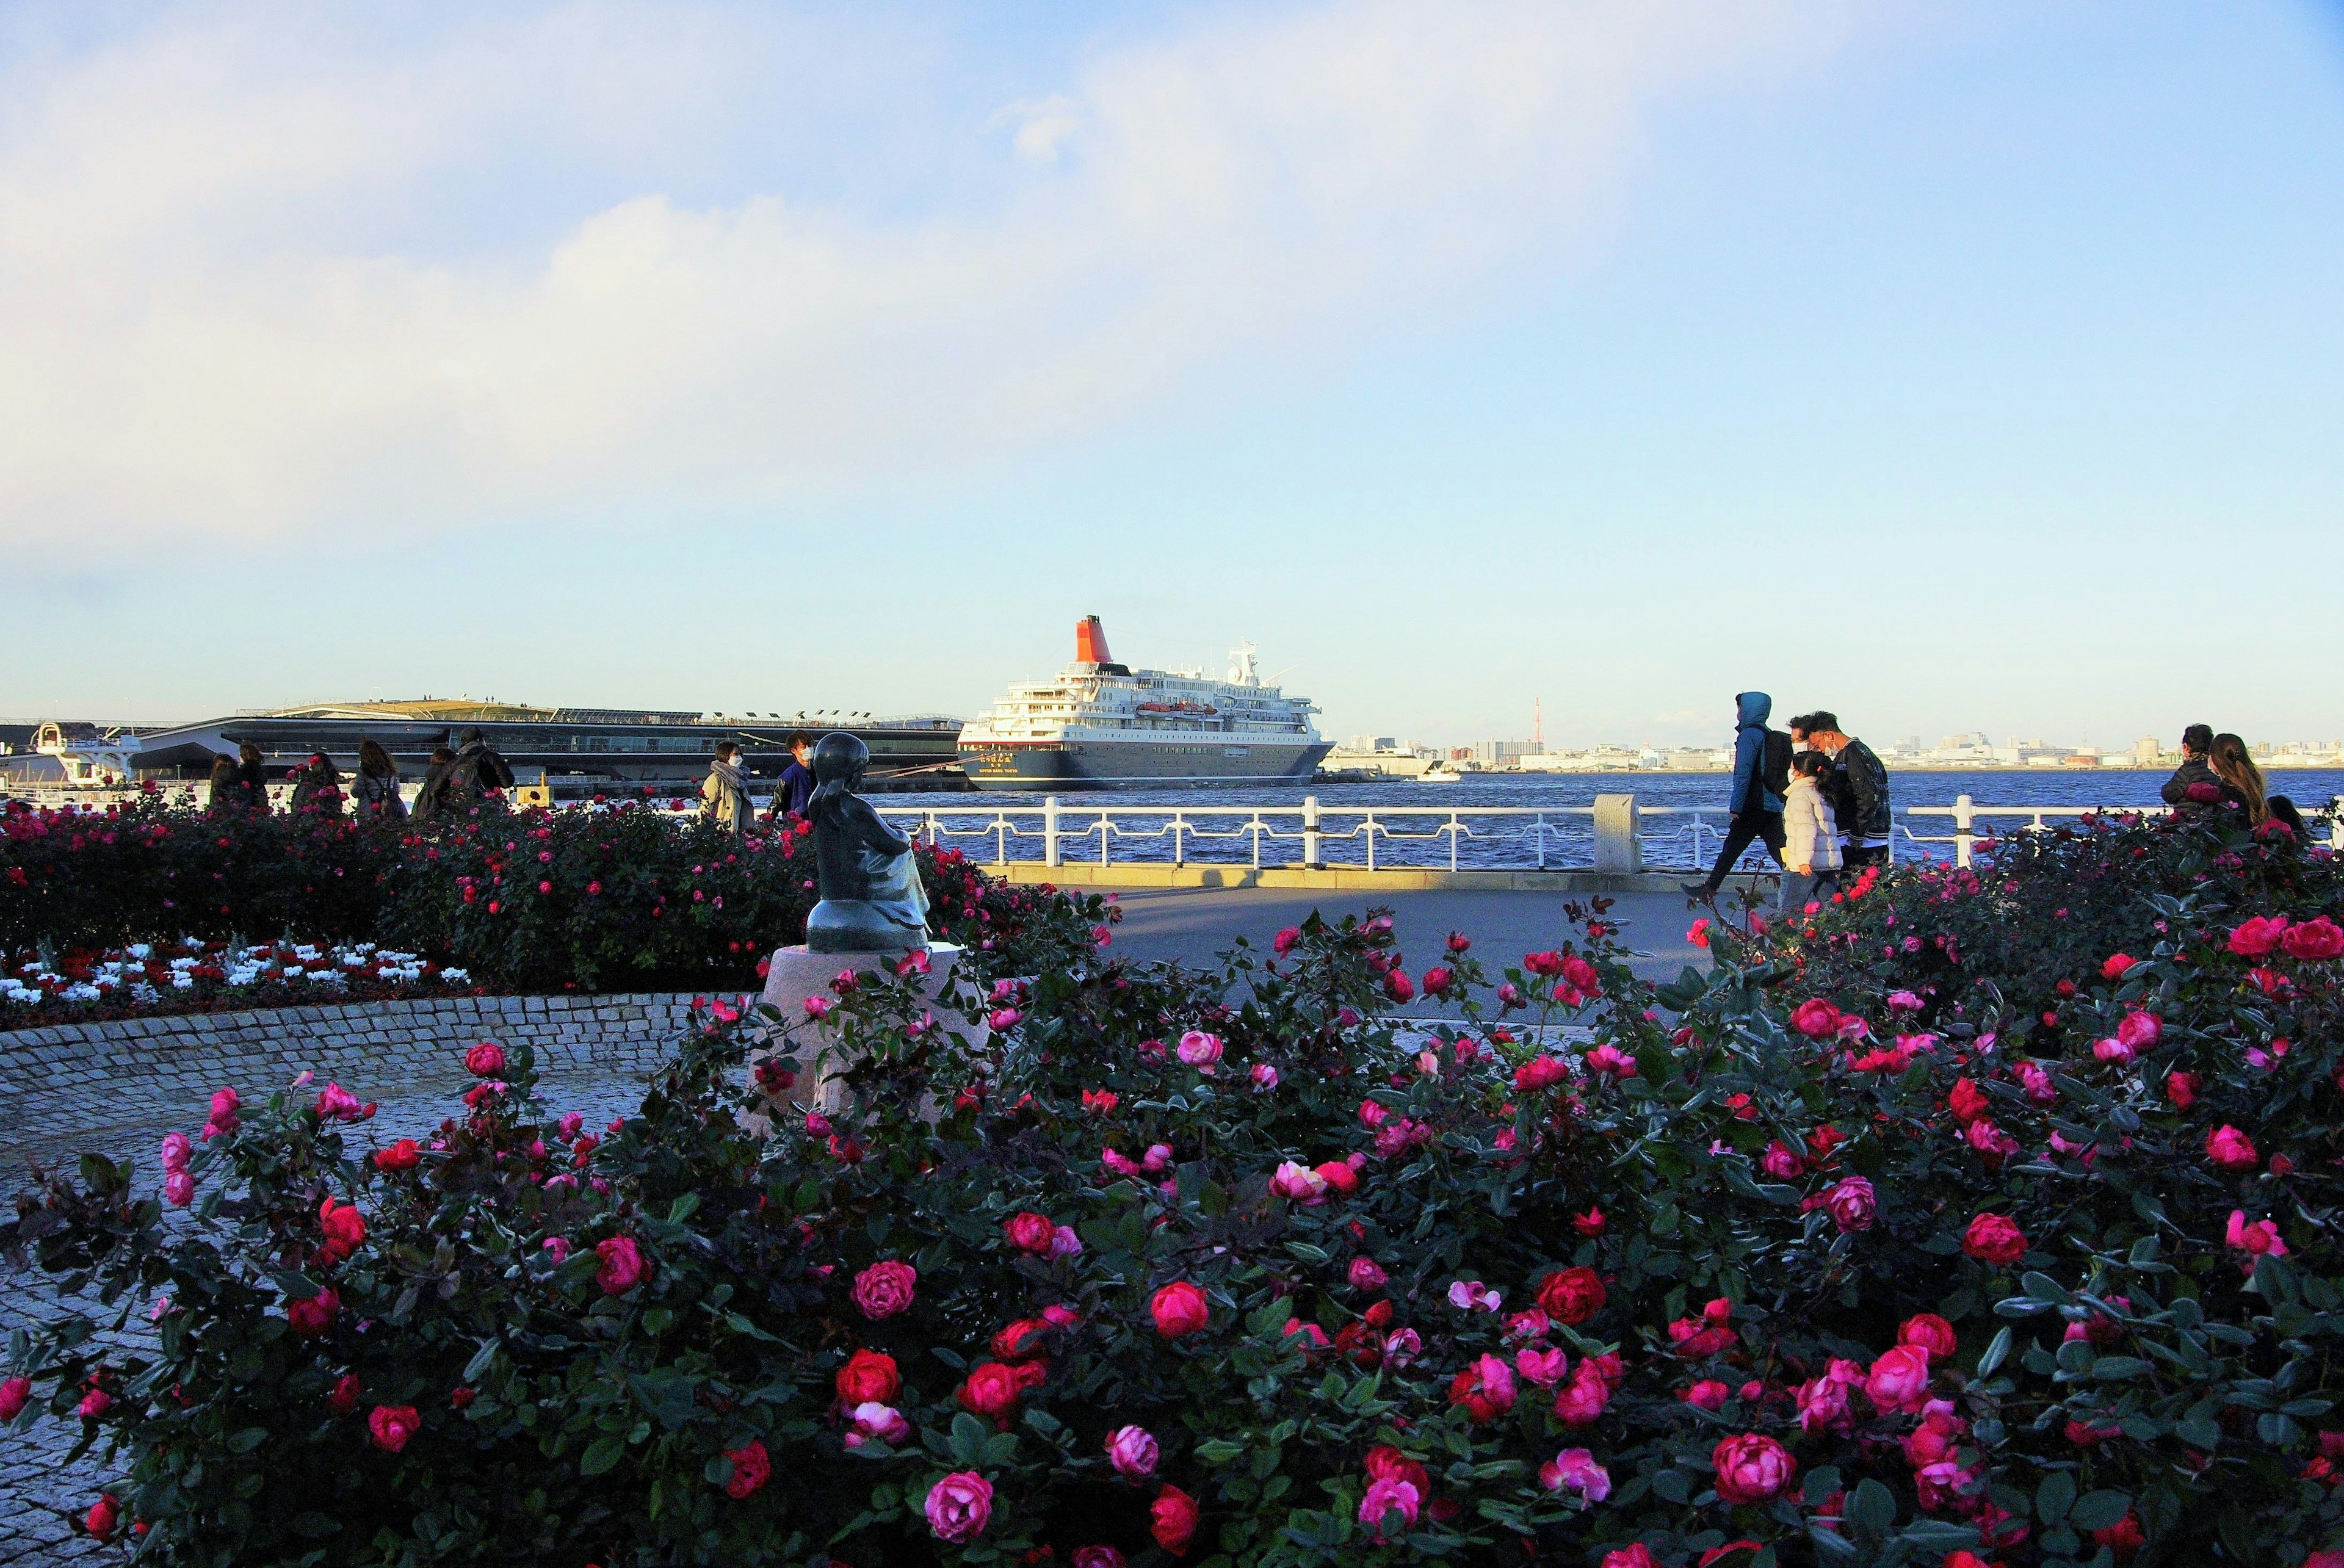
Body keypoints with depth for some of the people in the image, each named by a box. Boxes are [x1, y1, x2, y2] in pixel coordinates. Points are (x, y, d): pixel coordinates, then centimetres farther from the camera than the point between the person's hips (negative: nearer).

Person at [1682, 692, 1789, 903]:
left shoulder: (1749, 735, -10)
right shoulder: (1771, 736, 16)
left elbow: (1743, 773, -16)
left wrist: (1736, 807, -16)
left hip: (1755, 807, -8)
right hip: (1774, 806, 8)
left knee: (1731, 849, 0)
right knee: (1781, 853, 5)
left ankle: (1709, 890, 5)